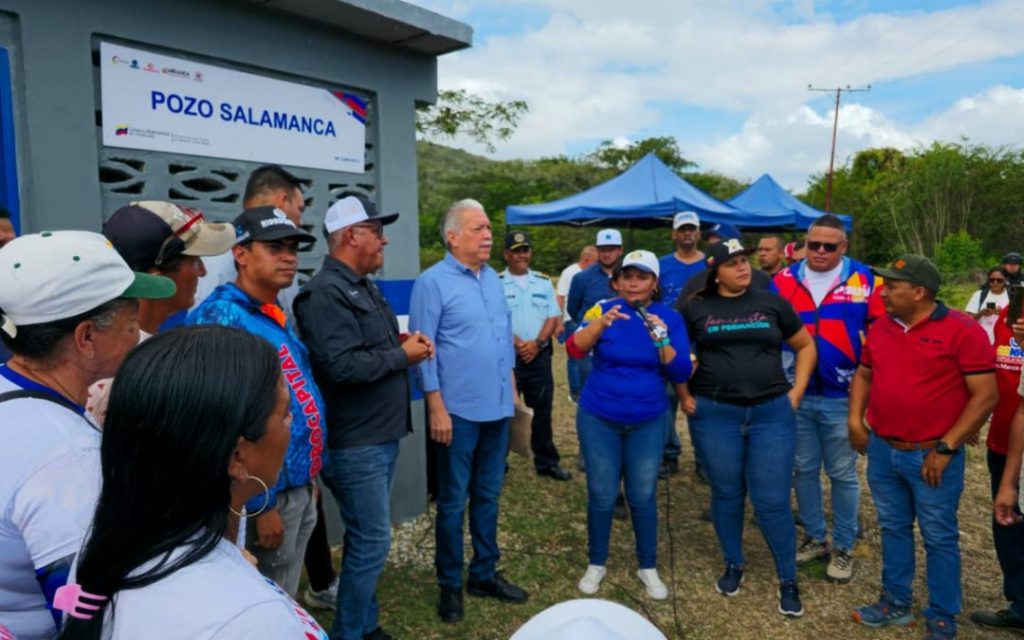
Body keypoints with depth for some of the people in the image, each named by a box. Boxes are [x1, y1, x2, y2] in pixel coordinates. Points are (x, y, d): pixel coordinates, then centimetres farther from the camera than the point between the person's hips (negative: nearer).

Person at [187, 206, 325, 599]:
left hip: (300, 489, 9)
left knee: (285, 605, 22)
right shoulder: (221, 319, -19)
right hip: (268, 495, -9)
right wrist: (259, 506, -21)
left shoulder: (277, 316, 10)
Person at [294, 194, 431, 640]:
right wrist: (402, 355, -16)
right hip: (356, 441, -10)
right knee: (372, 541, 0)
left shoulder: (364, 287, 13)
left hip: (381, 434, 10)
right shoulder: (326, 291, -18)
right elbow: (341, 366, -29)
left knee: (366, 539, 19)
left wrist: (405, 344, -1)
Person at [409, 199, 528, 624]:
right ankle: (450, 584, 24)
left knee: (488, 496, 17)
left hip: (497, 408, 7)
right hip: (459, 411, -6)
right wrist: (437, 408, -16)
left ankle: (485, 574, 32)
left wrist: (510, 381, 14)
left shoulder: (493, 278, 10)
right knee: (453, 502, 8)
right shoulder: (433, 282, -11)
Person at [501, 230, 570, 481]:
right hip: (507, 356, -3)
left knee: (542, 409, 10)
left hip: (540, 355, 3)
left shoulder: (543, 282, 9)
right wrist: (518, 344, -16)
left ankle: (546, 461, 22)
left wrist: (536, 343, -10)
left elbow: (553, 318, 5)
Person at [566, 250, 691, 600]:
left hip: (648, 422, 1)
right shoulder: (604, 309, -7)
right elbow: (574, 349, -20)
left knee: (643, 496, 10)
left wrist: (662, 339, -23)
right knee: (601, 496, 7)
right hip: (598, 419, -1)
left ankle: (648, 567, 29)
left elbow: (681, 374, -8)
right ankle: (596, 564, 28)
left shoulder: (670, 318, -3)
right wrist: (601, 323, -37)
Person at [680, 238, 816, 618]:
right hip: (714, 415, 0)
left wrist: (796, 392, 4)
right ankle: (733, 565, 33)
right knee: (726, 494, 11)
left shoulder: (772, 303, 4)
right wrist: (684, 395, 3)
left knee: (772, 500, 2)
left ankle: (788, 579, 21)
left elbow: (805, 346, 13)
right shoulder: (696, 309, 1)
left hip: (772, 413, 0)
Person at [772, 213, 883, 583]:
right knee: (804, 470, 14)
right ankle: (814, 538, 31)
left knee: (842, 474, 9)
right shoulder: (784, 280, 2)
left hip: (842, 398, -2)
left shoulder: (865, 281, -3)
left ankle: (844, 548, 24)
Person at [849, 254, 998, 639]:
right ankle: (896, 603, 34)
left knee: (939, 538, 9)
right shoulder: (881, 327, 5)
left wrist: (946, 447, -16)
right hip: (882, 451, 6)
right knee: (893, 529, 17)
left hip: (932, 457, -5)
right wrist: (856, 419, 3)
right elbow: (864, 374, 17)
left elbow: (986, 395, -14)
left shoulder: (962, 330, -13)